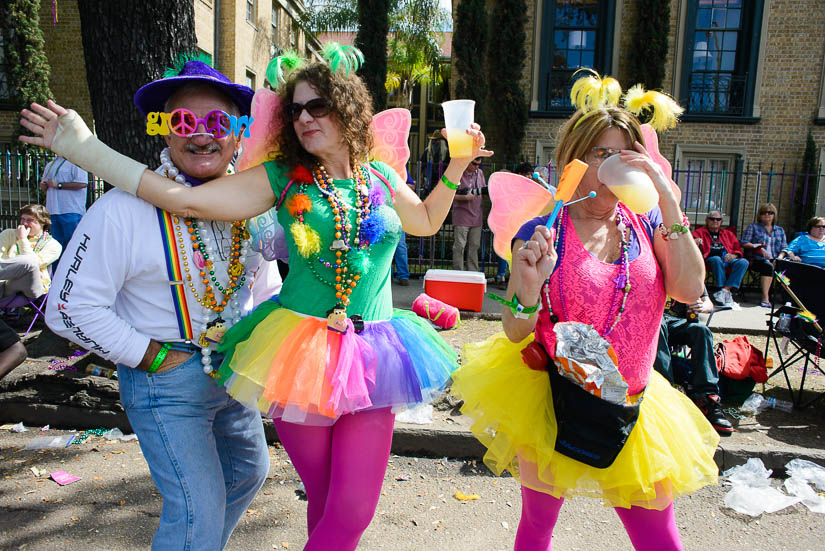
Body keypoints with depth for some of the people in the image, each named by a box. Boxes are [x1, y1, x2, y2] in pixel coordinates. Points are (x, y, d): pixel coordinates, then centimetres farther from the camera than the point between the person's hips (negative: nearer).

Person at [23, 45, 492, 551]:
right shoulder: (282, 178, 1)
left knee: (354, 510, 6)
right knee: (323, 502, 9)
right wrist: (86, 148, -6)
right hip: (301, 351, -2)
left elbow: (426, 222, 26)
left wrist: (456, 168, 14)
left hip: (371, 357, 2)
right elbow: (187, 200, -6)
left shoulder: (382, 178, 8)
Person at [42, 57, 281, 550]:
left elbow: (264, 276, 13)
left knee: (250, 470, 24)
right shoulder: (124, 209, -20)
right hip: (165, 382, -6)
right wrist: (152, 357, -17)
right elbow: (72, 307, -17)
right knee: (198, 511, -3)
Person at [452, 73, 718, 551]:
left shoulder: (645, 223, 2)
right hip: (552, 401, -3)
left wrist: (668, 199, -16)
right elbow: (515, 334, -10)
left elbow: (690, 289, -13)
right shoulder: (543, 232, -10)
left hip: (630, 405, 3)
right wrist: (529, 288, -31)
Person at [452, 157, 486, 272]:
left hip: (476, 216, 6)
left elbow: (483, 191, 20)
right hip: (461, 216, -5)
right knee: (459, 247, -5)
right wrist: (465, 197, -21)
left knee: (474, 246, 8)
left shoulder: (480, 173, 12)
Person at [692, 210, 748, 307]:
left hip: (729, 259, 3)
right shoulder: (699, 232, 21)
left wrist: (733, 256, -1)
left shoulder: (728, 234, 31)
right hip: (710, 259, -3)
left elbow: (738, 249, 23)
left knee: (743, 262, -28)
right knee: (717, 259, -39)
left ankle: (725, 290, -35)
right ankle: (727, 293, -37)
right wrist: (695, 243, -22)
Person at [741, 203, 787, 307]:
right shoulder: (753, 227, 14)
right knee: (768, 266, -36)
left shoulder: (780, 230, 24)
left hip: (774, 260, 3)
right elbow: (744, 243, 1)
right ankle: (765, 298, -39)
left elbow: (784, 248, 16)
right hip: (757, 259, -3)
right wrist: (760, 248, -12)